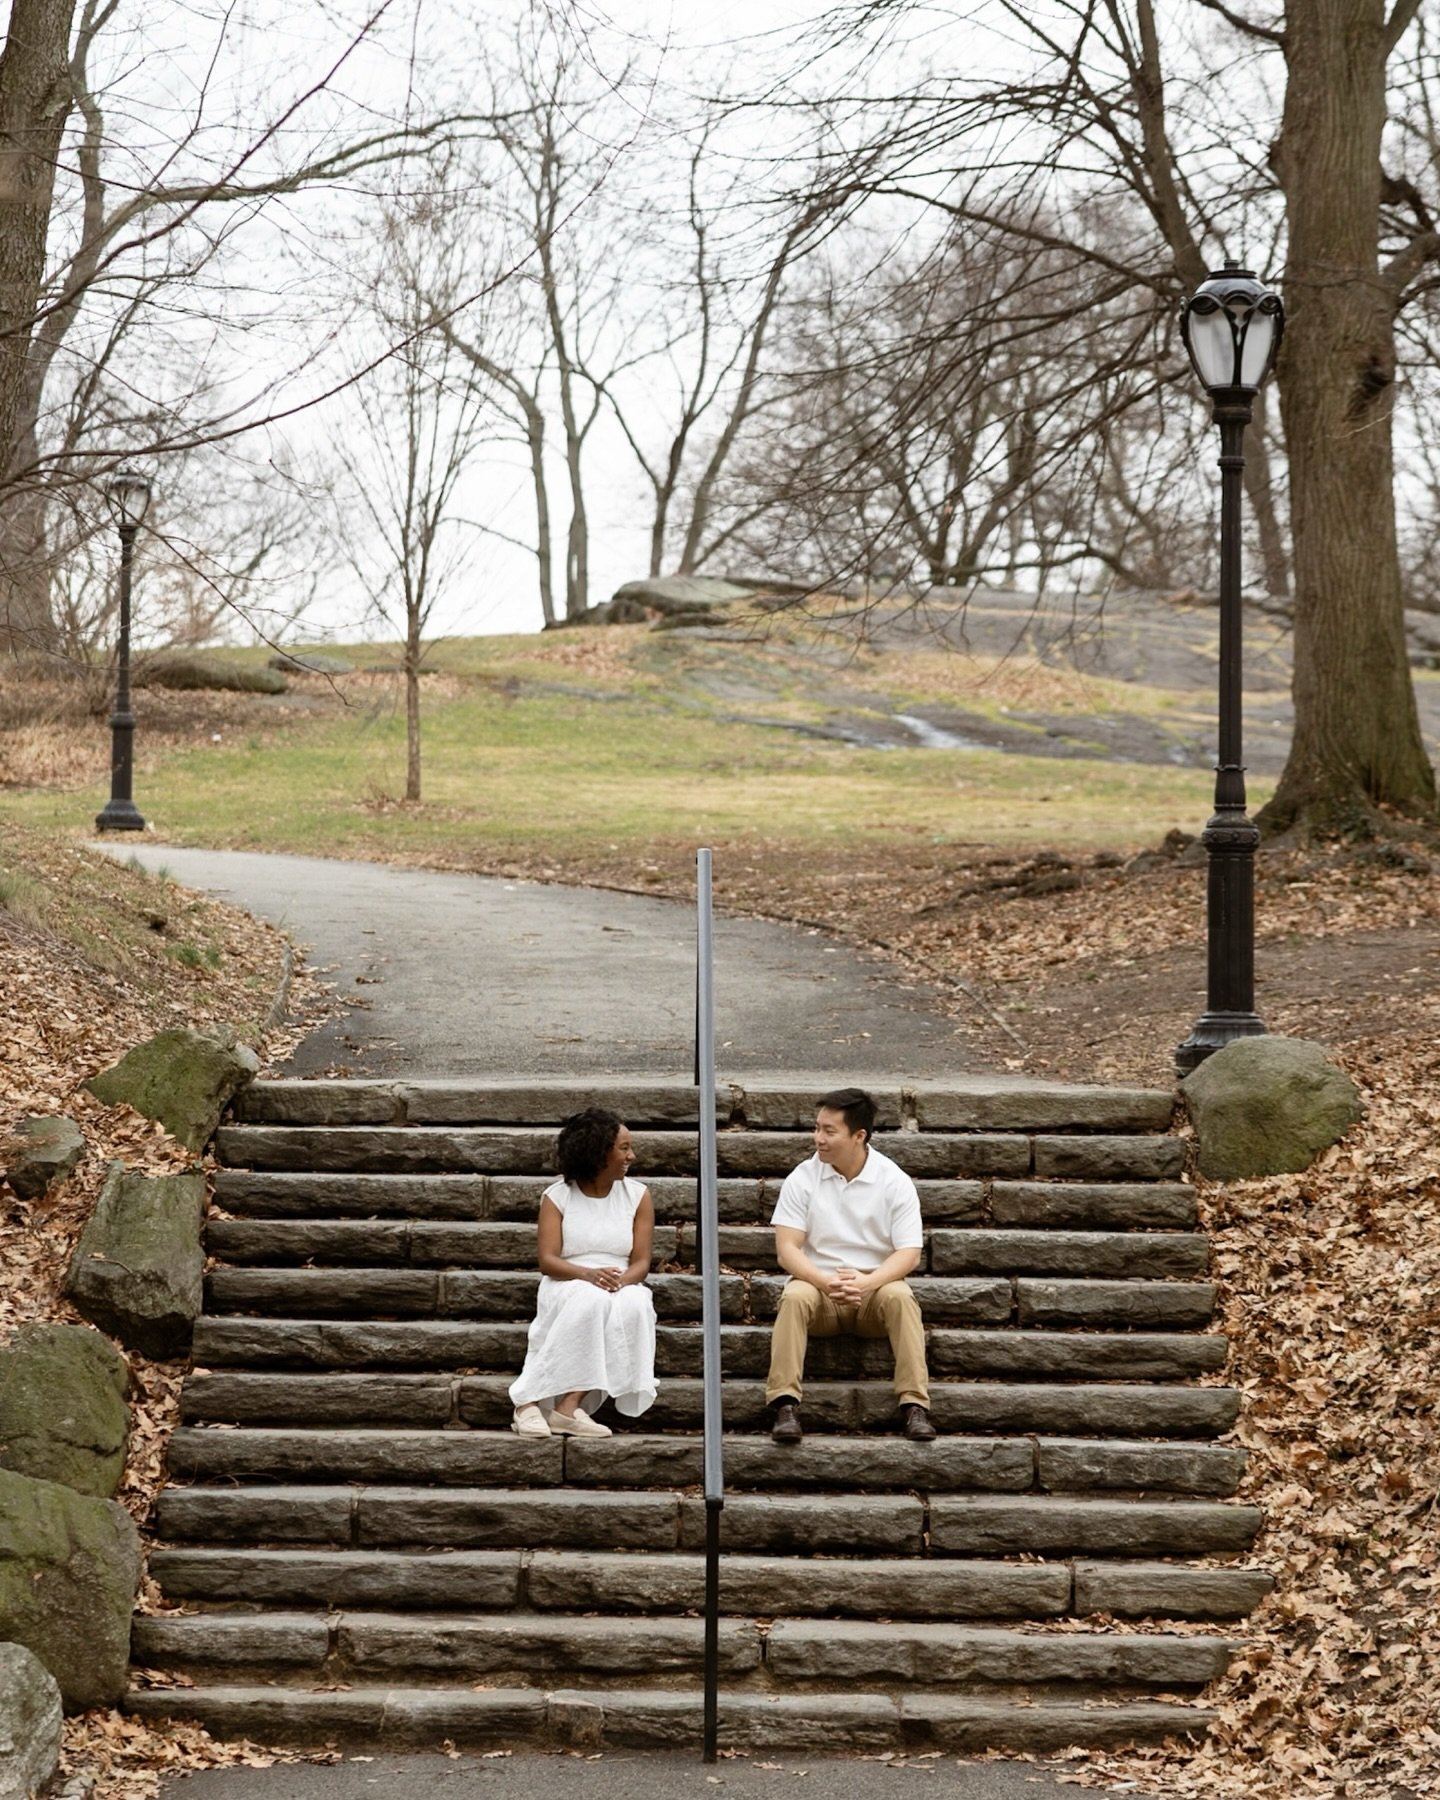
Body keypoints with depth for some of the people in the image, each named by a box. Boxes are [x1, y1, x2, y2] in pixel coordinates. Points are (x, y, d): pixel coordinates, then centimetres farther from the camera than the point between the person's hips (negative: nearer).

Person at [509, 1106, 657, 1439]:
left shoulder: (637, 1195, 9)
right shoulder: (558, 1196, 3)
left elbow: (641, 1262, 2)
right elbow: (547, 1261, -7)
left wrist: (621, 1280, -22)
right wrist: (588, 1274, -26)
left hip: (622, 1289, 2)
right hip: (567, 1291, -2)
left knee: (633, 1303, -34)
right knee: (590, 1299, -38)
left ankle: (568, 1408, -36)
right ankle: (529, 1402, -37)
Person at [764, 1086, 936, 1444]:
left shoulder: (895, 1182, -3)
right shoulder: (802, 1179, -1)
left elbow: (909, 1253, -8)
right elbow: (787, 1248, -7)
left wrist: (866, 1283, -28)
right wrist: (826, 1281, -26)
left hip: (875, 1285, 0)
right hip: (818, 1284, 0)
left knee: (900, 1297, -33)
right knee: (795, 1297, -33)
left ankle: (914, 1404, -35)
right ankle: (785, 1405, -38)